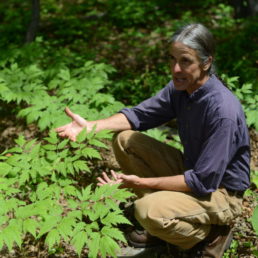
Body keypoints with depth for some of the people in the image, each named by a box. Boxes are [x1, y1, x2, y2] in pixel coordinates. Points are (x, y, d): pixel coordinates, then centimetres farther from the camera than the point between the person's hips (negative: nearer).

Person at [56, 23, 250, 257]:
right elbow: (140, 114, 4)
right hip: (191, 170, 8)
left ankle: (212, 232, -3)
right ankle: (161, 220, 8)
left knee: (148, 210, -33)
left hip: (220, 192, -8)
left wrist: (142, 182, -28)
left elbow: (203, 182, -29)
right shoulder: (180, 87, -7)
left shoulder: (223, 111, -31)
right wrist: (91, 126, -12)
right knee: (125, 140, 0)